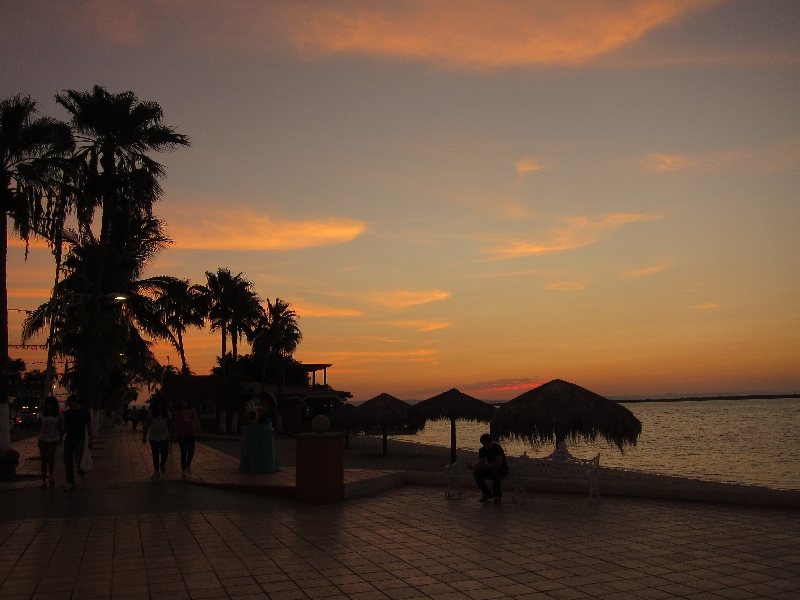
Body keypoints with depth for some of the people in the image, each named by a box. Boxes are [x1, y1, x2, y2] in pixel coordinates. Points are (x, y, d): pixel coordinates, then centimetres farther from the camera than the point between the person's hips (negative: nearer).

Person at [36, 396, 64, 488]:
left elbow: (60, 428, -2)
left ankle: (51, 477, 19)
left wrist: (61, 438, -10)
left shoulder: (58, 416, -2)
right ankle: (44, 481, 9)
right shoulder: (42, 414, 2)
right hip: (43, 440, 2)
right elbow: (37, 427, 6)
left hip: (53, 440, -2)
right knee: (44, 460, 3)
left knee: (51, 460, -8)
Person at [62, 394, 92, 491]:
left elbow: (89, 427, -1)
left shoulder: (85, 413, -3)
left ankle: (82, 473, 16)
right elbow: (65, 427, 14)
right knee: (68, 460, -1)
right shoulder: (68, 413, 8)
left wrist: (90, 441, -5)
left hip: (80, 439, -4)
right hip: (69, 439, 4)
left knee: (78, 458, -16)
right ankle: (70, 482, 6)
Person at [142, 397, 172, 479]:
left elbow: (170, 424, 2)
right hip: (154, 438, 0)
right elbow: (147, 425, -6)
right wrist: (144, 436, -10)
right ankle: (156, 471, 18)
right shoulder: (151, 413, -4)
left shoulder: (167, 413, -2)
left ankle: (162, 465, 22)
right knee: (155, 455, 6)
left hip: (164, 437, 0)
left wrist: (171, 434, -3)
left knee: (164, 453, -9)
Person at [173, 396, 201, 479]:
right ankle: (183, 470, 7)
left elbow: (197, 421, 6)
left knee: (191, 450, -15)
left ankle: (188, 465, 13)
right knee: (183, 452, -2)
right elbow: (176, 424, 6)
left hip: (191, 434, 1)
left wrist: (198, 429, -6)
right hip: (181, 434, -1)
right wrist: (175, 436, 3)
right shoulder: (178, 413, 5)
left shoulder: (192, 411, 7)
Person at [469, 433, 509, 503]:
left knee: (495, 470, -40)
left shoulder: (498, 448, -21)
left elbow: (498, 463, -33)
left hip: (503, 469, -5)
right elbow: (481, 463, -11)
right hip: (490, 469, 5)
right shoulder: (482, 450, -3)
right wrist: (475, 466, -35)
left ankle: (497, 494, -23)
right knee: (476, 473, -21)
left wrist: (484, 466, -39)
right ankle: (487, 494, -5)